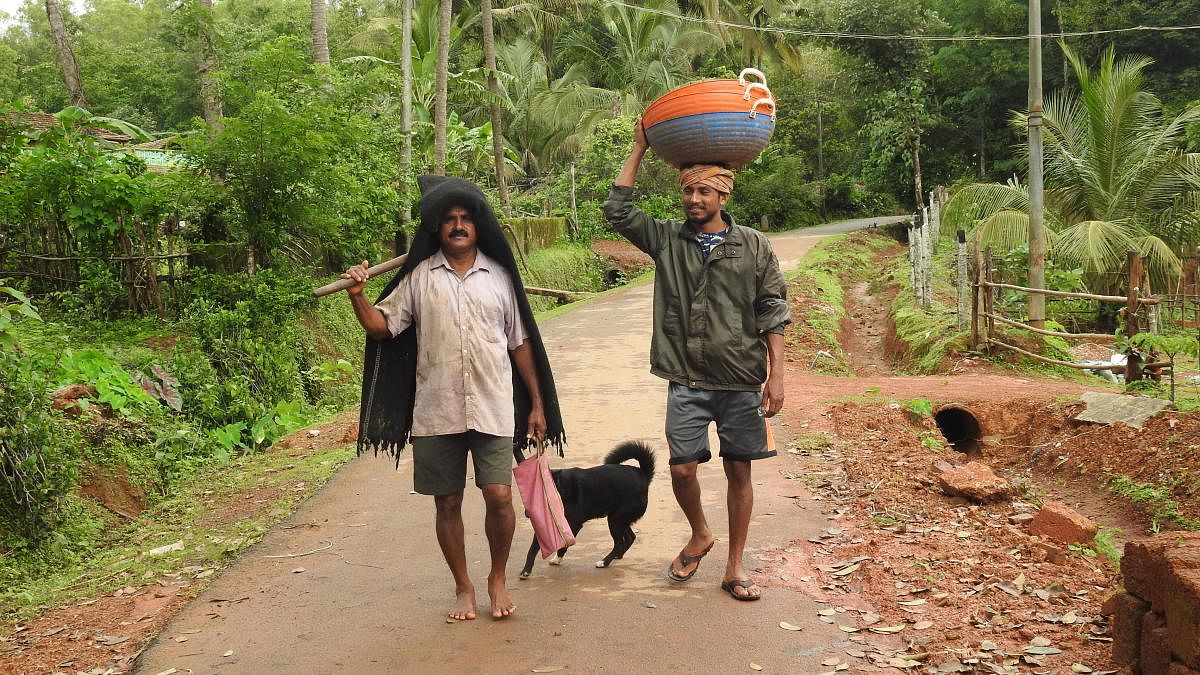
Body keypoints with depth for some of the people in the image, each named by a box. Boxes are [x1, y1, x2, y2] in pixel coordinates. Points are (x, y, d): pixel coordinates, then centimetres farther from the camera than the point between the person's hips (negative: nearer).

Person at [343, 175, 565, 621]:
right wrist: (357, 297, -16)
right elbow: (381, 327, 3)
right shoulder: (419, 276, 4)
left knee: (499, 496, -7)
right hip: (435, 411, 0)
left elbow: (520, 343, 10)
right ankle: (463, 587, 26)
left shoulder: (498, 275, 6)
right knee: (447, 502, 7)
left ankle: (498, 579, 17)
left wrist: (538, 404, 8)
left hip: (493, 408, 0)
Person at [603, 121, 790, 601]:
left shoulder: (753, 246, 2)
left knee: (739, 470, 6)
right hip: (686, 381, 1)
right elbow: (617, 210, -2)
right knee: (682, 468, -2)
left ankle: (735, 566, 19)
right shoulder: (666, 240, 5)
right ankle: (700, 536, 28)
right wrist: (640, 149, 0)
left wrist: (776, 374, -5)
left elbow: (772, 313, 1)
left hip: (742, 381, -1)